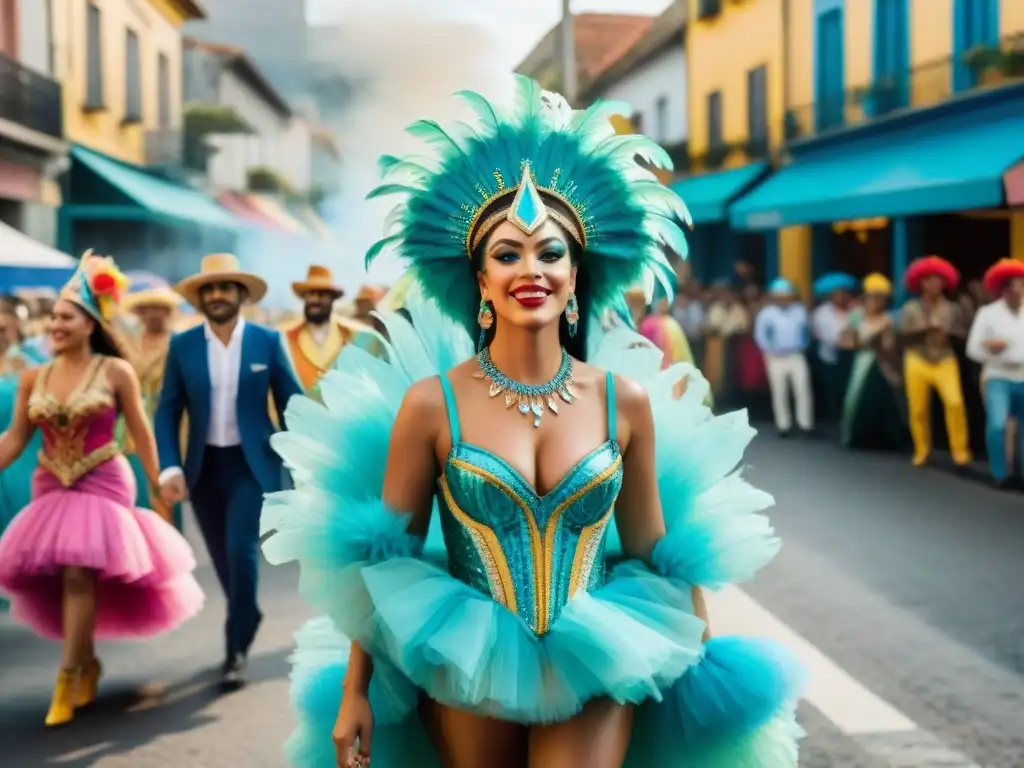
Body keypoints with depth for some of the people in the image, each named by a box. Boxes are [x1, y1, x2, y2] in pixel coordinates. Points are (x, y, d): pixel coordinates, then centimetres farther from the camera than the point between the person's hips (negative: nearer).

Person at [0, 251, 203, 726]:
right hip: (50, 489, 4)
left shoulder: (115, 371, -6)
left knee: (79, 572, -16)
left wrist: (157, 485, 3)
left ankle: (67, 678, -9)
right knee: (57, 578, 6)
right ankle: (88, 662, 26)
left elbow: (140, 433, 0)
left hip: (102, 486, -4)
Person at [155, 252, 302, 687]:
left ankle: (235, 649, -2)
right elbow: (168, 411, 0)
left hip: (252, 463, -2)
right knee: (223, 557, 12)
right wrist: (170, 467, -11)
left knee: (241, 551, -15)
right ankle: (247, 617, 38)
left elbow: (292, 403, 2)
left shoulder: (267, 341, -3)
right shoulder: (183, 346, 0)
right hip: (204, 467, 3)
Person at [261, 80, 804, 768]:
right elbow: (387, 556, -3)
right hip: (467, 684, 0)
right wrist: (354, 692, -2)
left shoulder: (627, 401, -3)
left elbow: (657, 553, 6)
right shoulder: (431, 402, -8)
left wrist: (701, 672, 8)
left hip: (592, 682, 1)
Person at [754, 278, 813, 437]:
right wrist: (769, 351, -10)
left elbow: (806, 330, 14)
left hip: (797, 356, 1)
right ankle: (783, 425, 13)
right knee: (779, 393, 4)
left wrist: (804, 346, 8)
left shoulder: (800, 311, 3)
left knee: (803, 390, -8)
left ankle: (806, 423, -2)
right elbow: (760, 335, -4)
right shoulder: (766, 313, -5)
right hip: (776, 358, -1)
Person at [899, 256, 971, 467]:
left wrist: (947, 333, -17)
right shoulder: (911, 308, 2)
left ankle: (960, 450, -8)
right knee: (918, 409, 0)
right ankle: (922, 451, 18)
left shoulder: (951, 309, 5)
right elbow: (903, 336, -6)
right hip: (918, 362, 0)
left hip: (945, 361, 0)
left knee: (955, 402, -19)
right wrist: (924, 329, -17)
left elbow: (963, 334, 1)